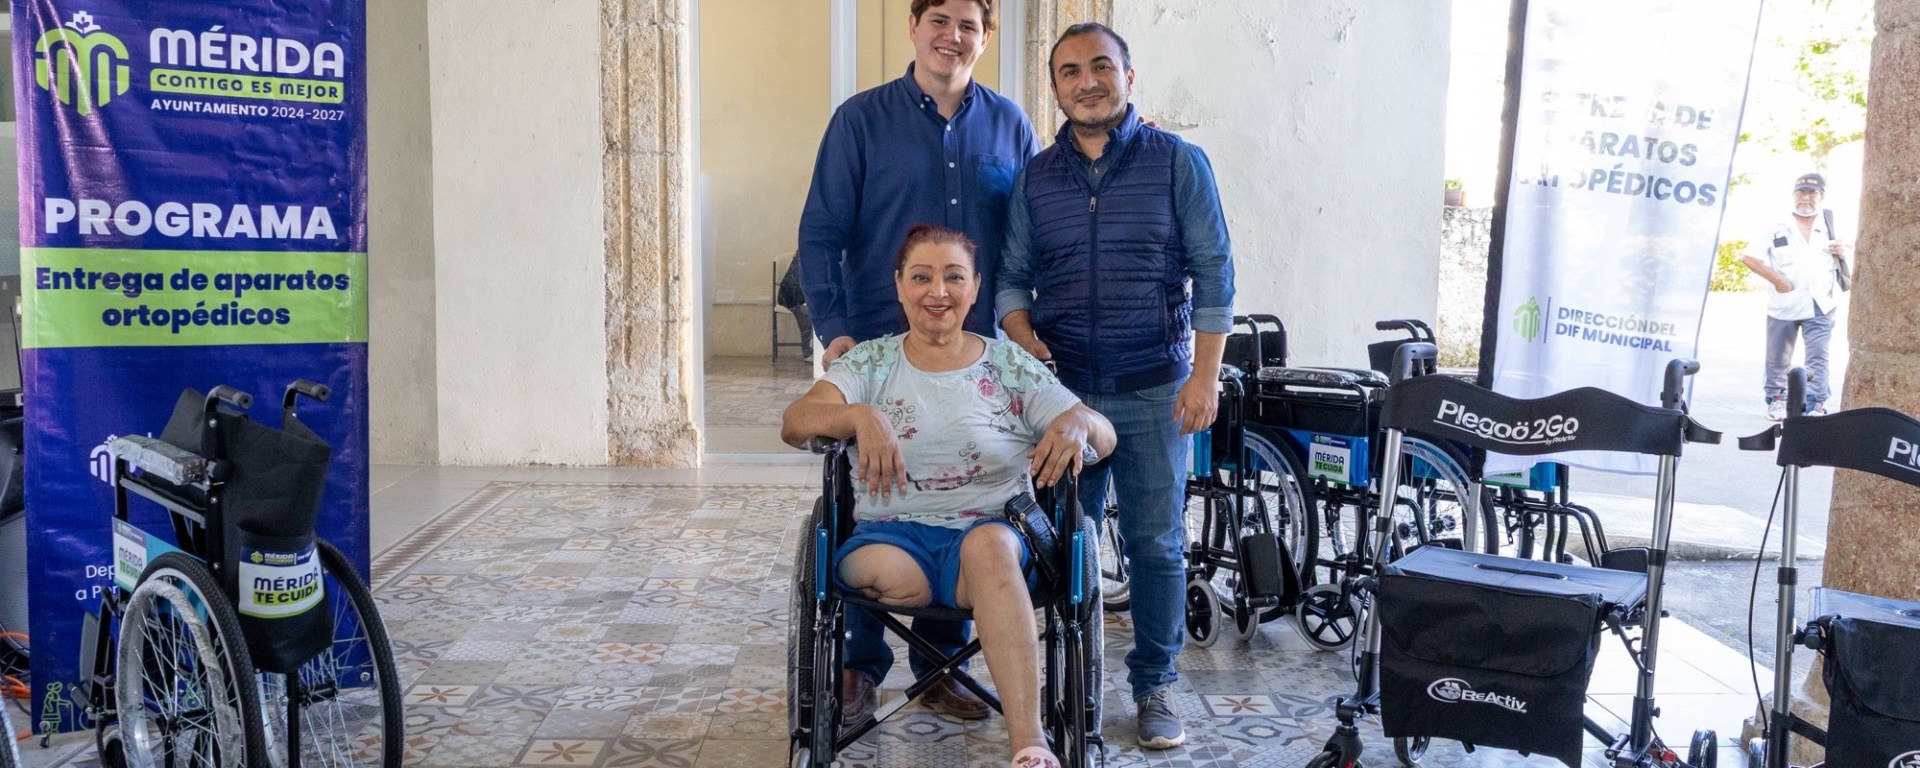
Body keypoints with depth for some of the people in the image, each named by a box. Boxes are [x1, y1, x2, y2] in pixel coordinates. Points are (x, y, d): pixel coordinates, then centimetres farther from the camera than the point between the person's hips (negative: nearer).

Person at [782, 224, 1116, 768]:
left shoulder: (1010, 366, 12)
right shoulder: (870, 363, 12)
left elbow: (1105, 438, 7)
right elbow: (794, 424, -4)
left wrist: (1077, 422, -18)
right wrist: (860, 417, -24)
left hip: (993, 536, 0)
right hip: (891, 535, 0)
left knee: (988, 542, -37)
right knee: (884, 572, -37)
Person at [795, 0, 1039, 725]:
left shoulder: (1008, 124, 7)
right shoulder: (862, 119, 0)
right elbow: (821, 232, -3)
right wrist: (833, 328, -12)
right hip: (878, 347, -2)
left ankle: (942, 665, 23)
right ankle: (860, 664, 20)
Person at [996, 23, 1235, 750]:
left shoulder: (1178, 162, -1)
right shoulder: (1036, 176, 8)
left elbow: (1213, 274, -3)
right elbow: (1014, 276, 10)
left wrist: (1206, 375, -9)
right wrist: (1022, 337, -10)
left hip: (1154, 391, -2)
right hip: (1062, 387, 3)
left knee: (1157, 544, 3)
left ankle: (1154, 684, 19)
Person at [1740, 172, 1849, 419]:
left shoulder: (1831, 228, 8)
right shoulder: (1778, 230, 0)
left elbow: (1844, 268, 17)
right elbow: (1748, 257, -3)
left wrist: (1842, 253, -7)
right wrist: (1777, 279, -9)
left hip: (1820, 305, 1)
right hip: (1783, 304, 0)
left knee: (1818, 356, -9)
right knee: (1778, 357, 9)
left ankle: (1816, 403, -11)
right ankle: (1776, 398, 22)